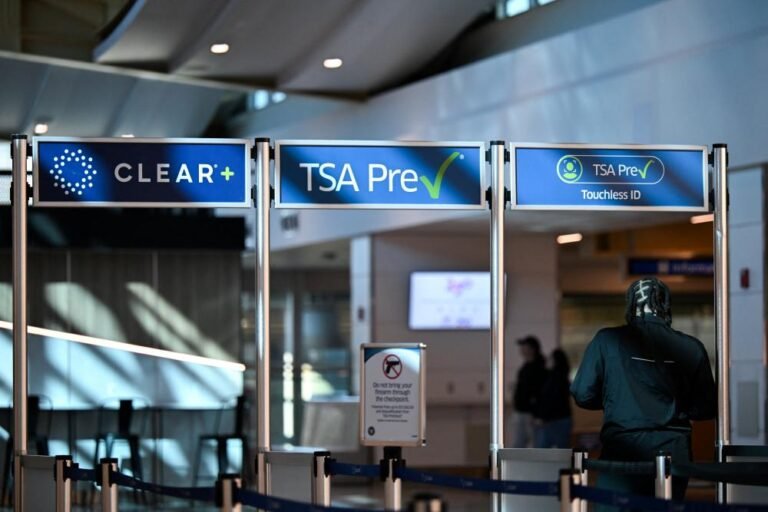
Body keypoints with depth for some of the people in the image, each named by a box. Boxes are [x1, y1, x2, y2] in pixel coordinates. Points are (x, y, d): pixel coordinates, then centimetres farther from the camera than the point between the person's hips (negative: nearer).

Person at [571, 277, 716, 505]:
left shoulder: (606, 340, -2)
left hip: (622, 449, -2)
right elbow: (706, 408, 8)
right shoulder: (690, 347, 2)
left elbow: (583, 395, -1)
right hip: (673, 451, 2)